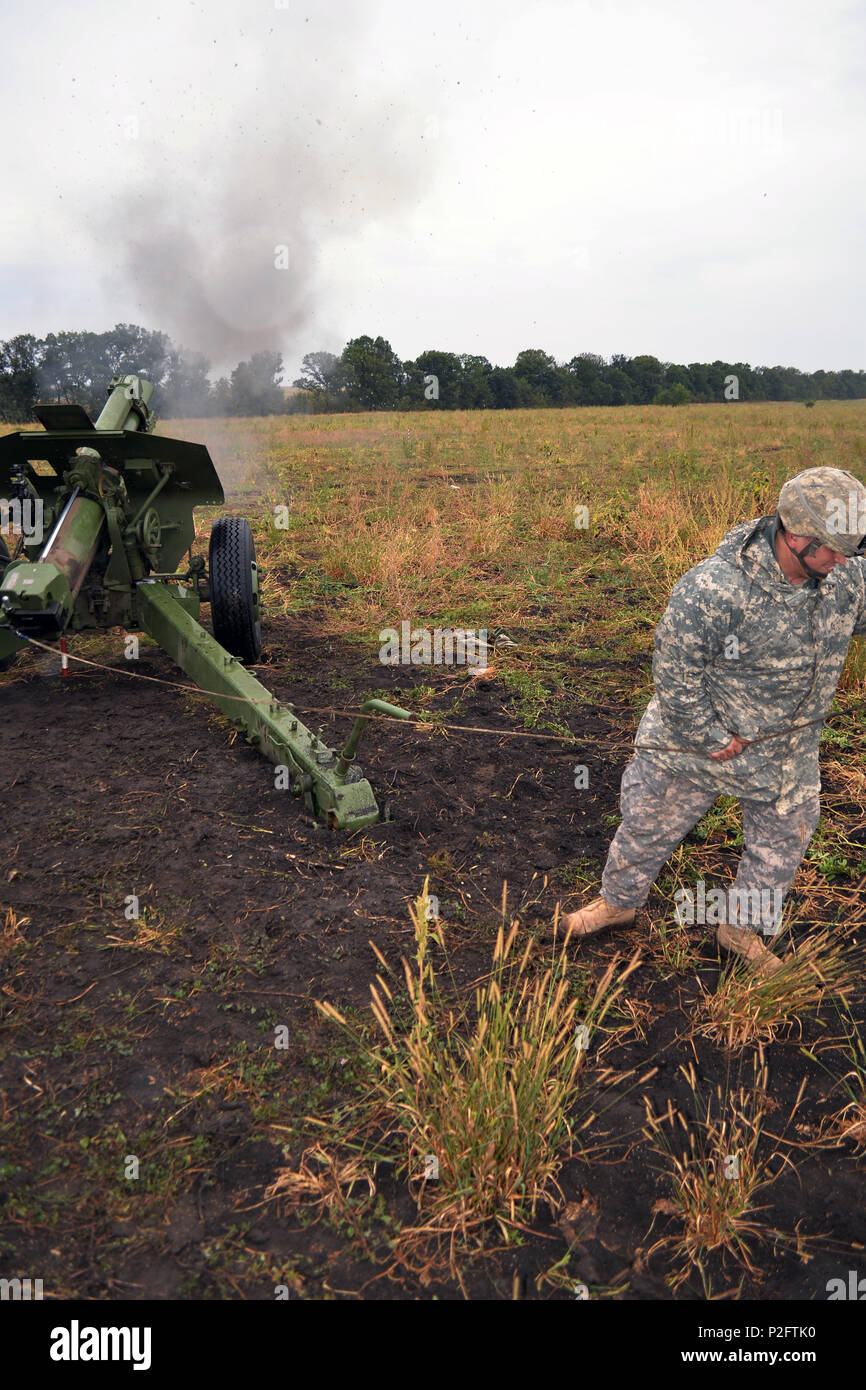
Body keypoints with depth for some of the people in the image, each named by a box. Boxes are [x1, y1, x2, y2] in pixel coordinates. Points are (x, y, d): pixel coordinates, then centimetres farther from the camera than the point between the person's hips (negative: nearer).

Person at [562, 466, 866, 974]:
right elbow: (674, 670, -23)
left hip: (789, 754, 5)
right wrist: (708, 738, -16)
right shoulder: (713, 589, -31)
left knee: (781, 841, 18)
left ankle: (745, 928, 44)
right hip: (701, 734, -4)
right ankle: (620, 901, 42)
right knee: (650, 824, 12)